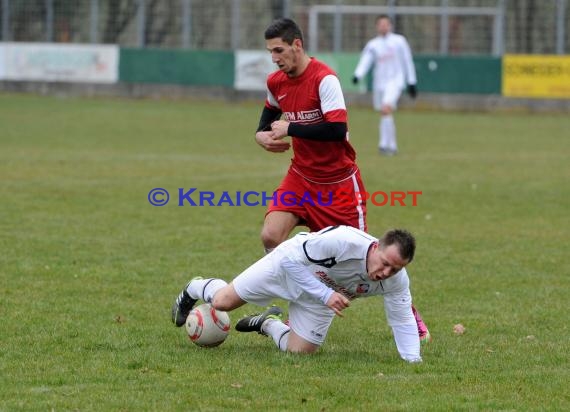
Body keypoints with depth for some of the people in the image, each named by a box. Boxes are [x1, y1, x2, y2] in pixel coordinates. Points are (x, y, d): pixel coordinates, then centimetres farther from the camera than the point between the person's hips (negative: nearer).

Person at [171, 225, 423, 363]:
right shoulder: (342, 240, -44)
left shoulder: (397, 281, -30)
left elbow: (403, 321, -19)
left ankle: (269, 324, 37)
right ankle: (196, 289, 42)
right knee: (223, 302, 4)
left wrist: (413, 361, -31)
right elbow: (291, 260, -34)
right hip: (289, 266, -4)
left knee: (299, 350, 3)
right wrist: (325, 294, -40)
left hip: (325, 294, 4)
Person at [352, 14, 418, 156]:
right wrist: (357, 75, -24)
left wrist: (412, 83, 6)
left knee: (386, 109, -22)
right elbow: (365, 61, -5)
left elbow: (407, 62, 7)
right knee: (384, 113, 9)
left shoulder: (399, 41, 2)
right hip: (379, 83, 4)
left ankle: (384, 145, -22)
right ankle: (392, 146, 22)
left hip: (395, 81, -4)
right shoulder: (372, 45, 7)